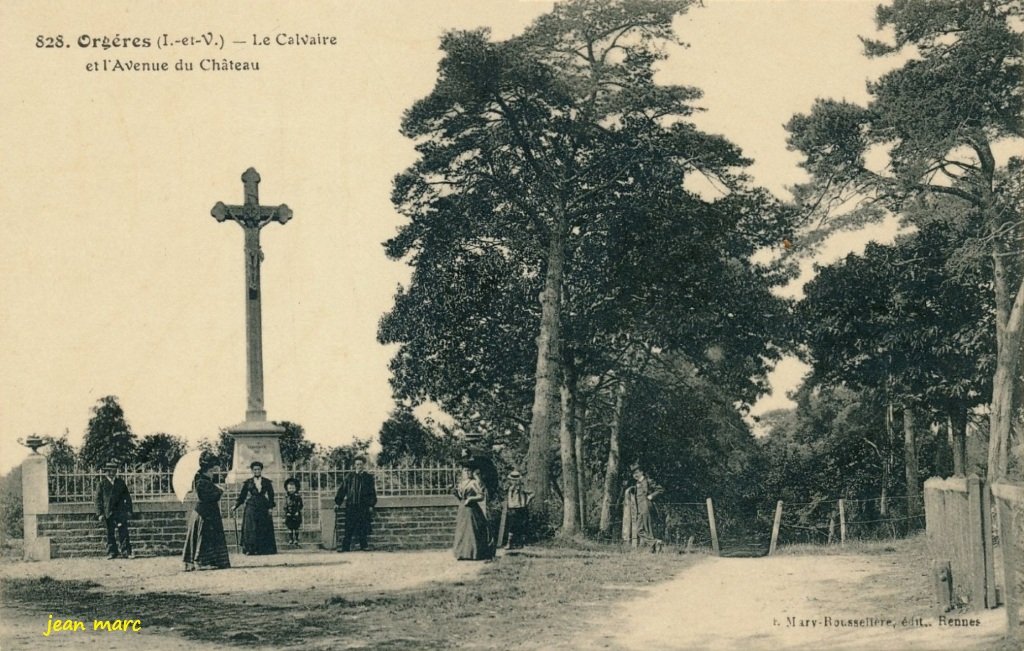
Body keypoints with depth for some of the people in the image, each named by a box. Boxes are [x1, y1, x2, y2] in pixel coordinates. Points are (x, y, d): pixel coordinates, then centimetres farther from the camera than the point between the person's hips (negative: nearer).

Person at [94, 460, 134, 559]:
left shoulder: (120, 482, 10)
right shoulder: (102, 484, 4)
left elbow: (127, 497, 13)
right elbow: (98, 499, 2)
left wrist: (129, 510, 6)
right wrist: (100, 514, -5)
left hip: (120, 511, 0)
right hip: (108, 512, 0)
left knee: (123, 532, -7)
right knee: (110, 533, 4)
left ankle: (126, 552, -7)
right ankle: (111, 552, 12)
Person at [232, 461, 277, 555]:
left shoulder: (267, 482, 7)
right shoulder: (248, 483, 6)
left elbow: (271, 496, 6)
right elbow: (242, 496, 6)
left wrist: (270, 507, -5)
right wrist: (235, 506, -3)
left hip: (263, 508, 1)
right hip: (251, 507, -1)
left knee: (263, 529, -3)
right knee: (251, 529, -6)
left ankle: (261, 549, 1)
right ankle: (251, 549, -5)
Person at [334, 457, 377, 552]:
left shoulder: (368, 477, 7)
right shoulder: (349, 477, 10)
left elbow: (372, 492, 7)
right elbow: (342, 490, 11)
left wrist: (371, 505, -2)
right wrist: (338, 502, 5)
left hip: (364, 507, 0)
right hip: (351, 506, 0)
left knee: (363, 527, -1)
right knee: (349, 527, -3)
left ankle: (363, 546, 6)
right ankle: (345, 547, -3)